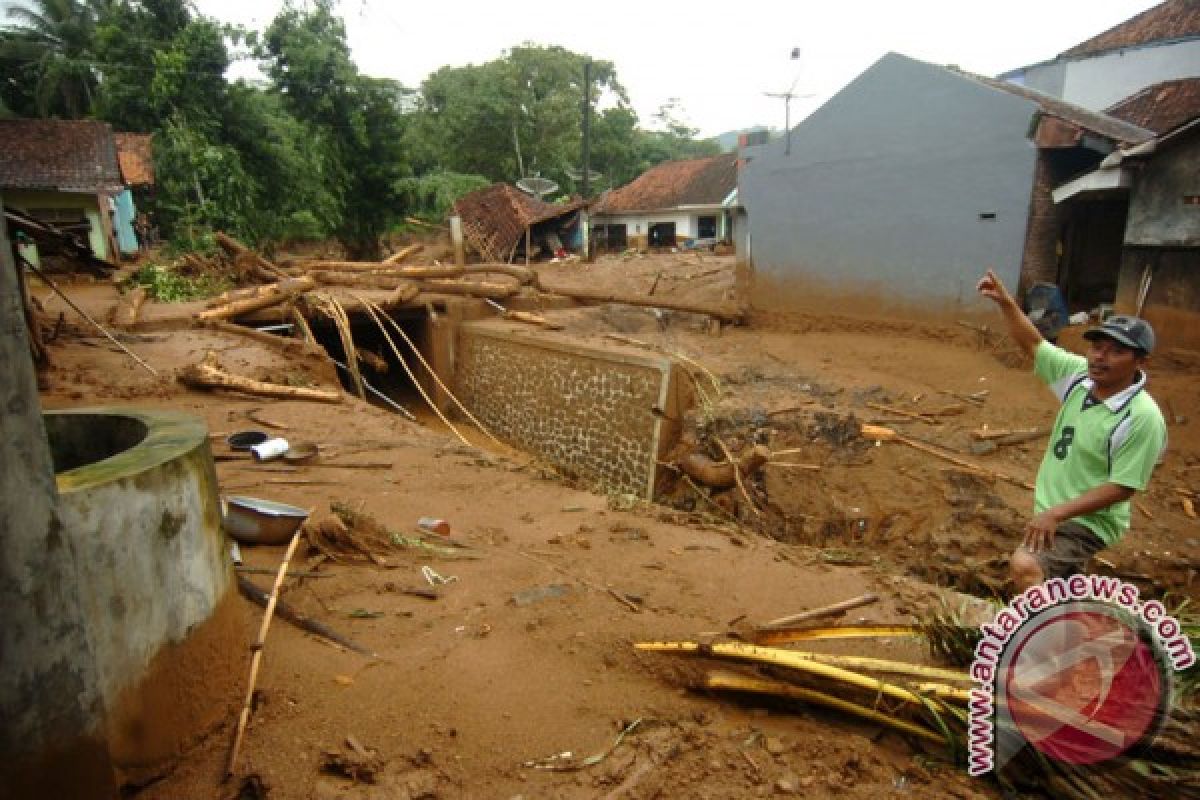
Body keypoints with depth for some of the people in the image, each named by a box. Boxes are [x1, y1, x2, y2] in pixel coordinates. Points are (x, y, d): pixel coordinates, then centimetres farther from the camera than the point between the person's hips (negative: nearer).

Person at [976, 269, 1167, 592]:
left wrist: (1056, 512, -29)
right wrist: (1006, 302, -15)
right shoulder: (1081, 375, -7)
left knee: (1025, 566, -33)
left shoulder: (1142, 417, -25)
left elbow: (1122, 488, -24)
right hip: (1055, 513, 8)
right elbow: (1033, 344, 0)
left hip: (1087, 523, -8)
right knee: (1059, 585, 31)